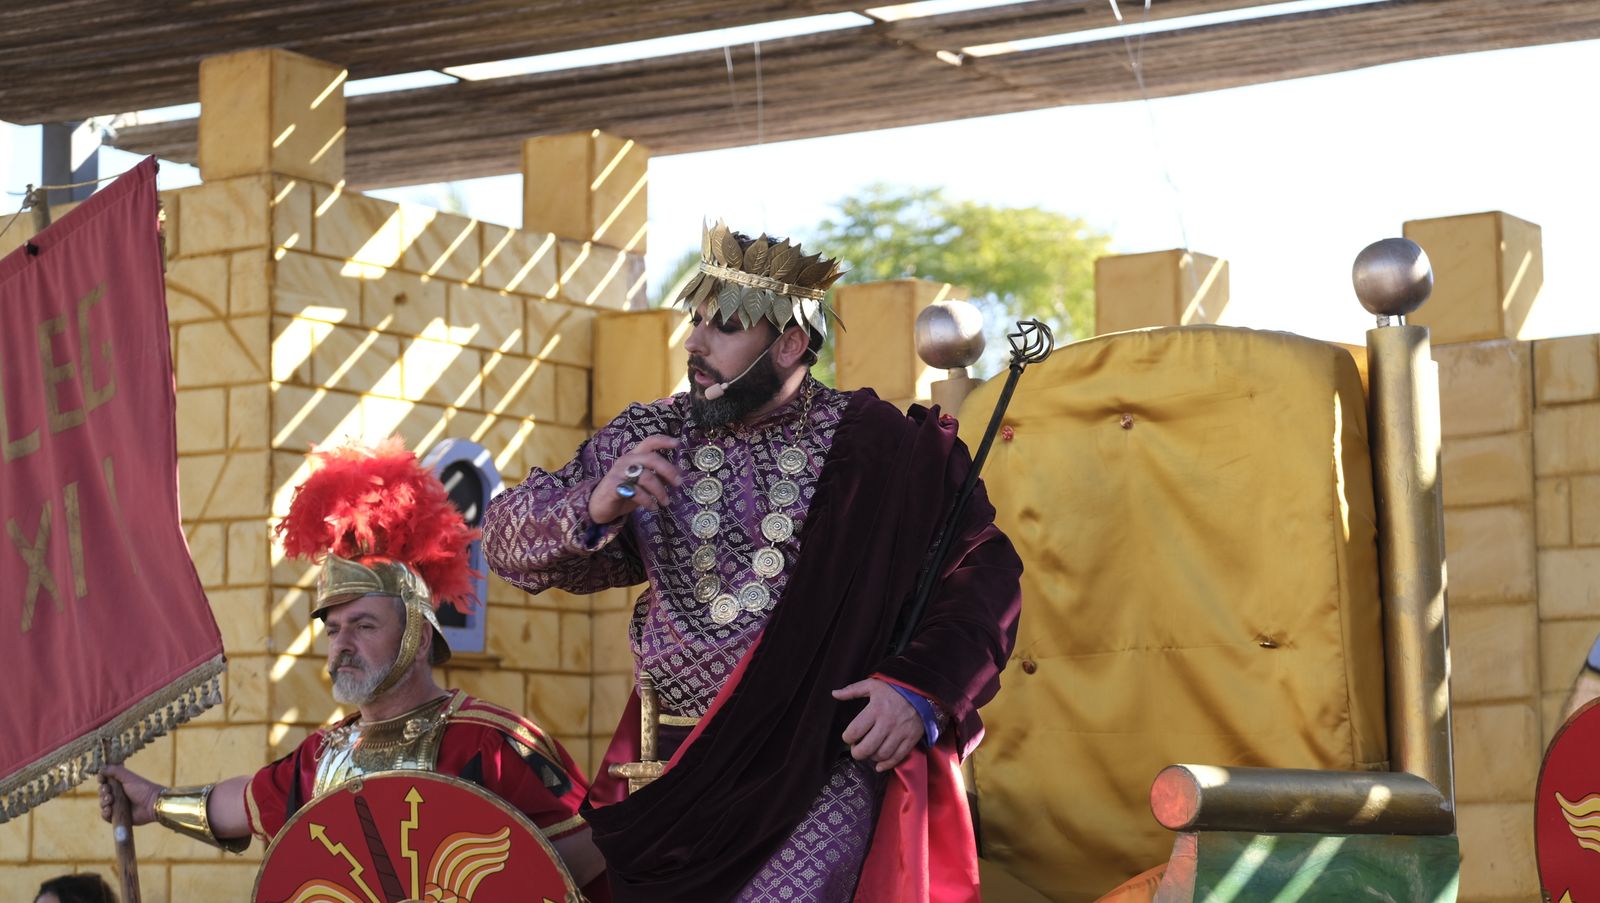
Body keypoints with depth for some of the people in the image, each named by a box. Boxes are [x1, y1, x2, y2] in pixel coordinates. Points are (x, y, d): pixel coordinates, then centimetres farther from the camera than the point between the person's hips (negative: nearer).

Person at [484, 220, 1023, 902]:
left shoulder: (874, 447, -2)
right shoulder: (644, 440, 7)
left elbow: (985, 572, -1)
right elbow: (506, 537, 5)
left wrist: (922, 692, -16)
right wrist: (592, 508, -16)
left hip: (831, 766, -4)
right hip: (681, 769, 4)